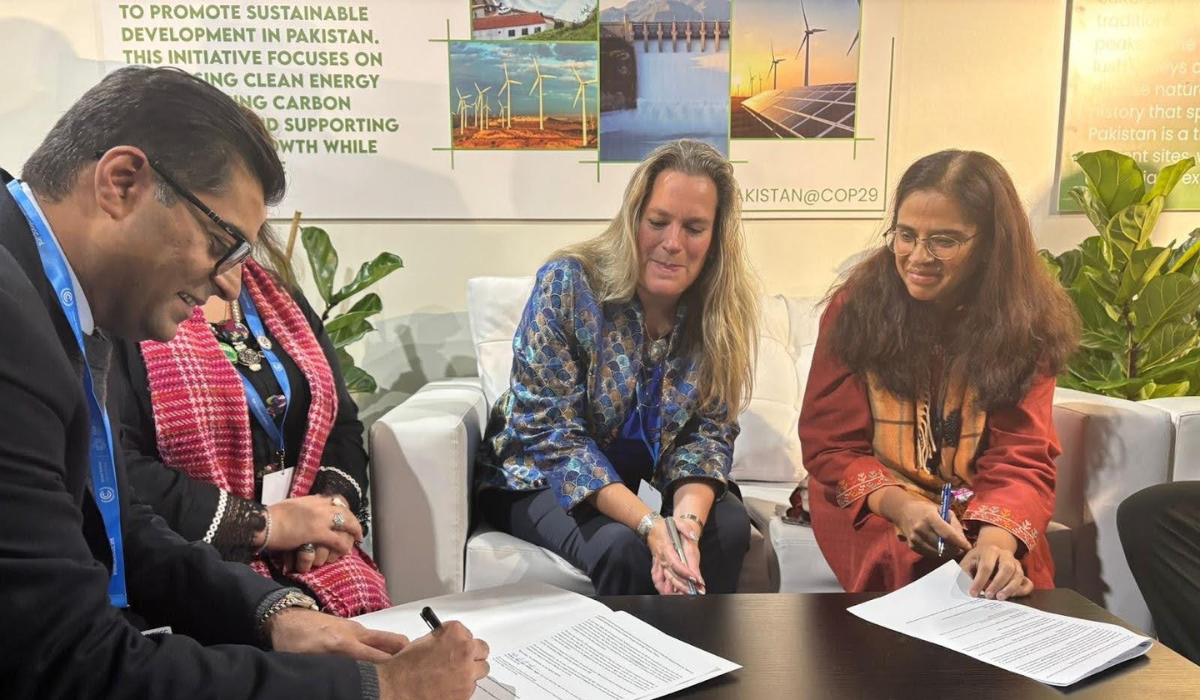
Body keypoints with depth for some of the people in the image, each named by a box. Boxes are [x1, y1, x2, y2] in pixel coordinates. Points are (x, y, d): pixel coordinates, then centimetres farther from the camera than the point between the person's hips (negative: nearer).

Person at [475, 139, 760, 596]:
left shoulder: (724, 309, -10)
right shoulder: (566, 285, -22)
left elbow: (709, 432, -9)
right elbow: (552, 433, -23)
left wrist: (688, 516, -30)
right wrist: (649, 524, -35)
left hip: (637, 480, 4)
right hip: (539, 477, -3)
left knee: (728, 525, -24)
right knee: (623, 549, -30)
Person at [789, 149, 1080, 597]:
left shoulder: (1028, 324, -4)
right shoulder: (856, 306, -7)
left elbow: (1022, 459, -10)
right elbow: (829, 445, -4)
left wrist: (997, 539, -32)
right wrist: (899, 504, -24)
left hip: (980, 512, 1)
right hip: (872, 507, 0)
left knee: (1011, 578, -30)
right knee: (903, 563, -31)